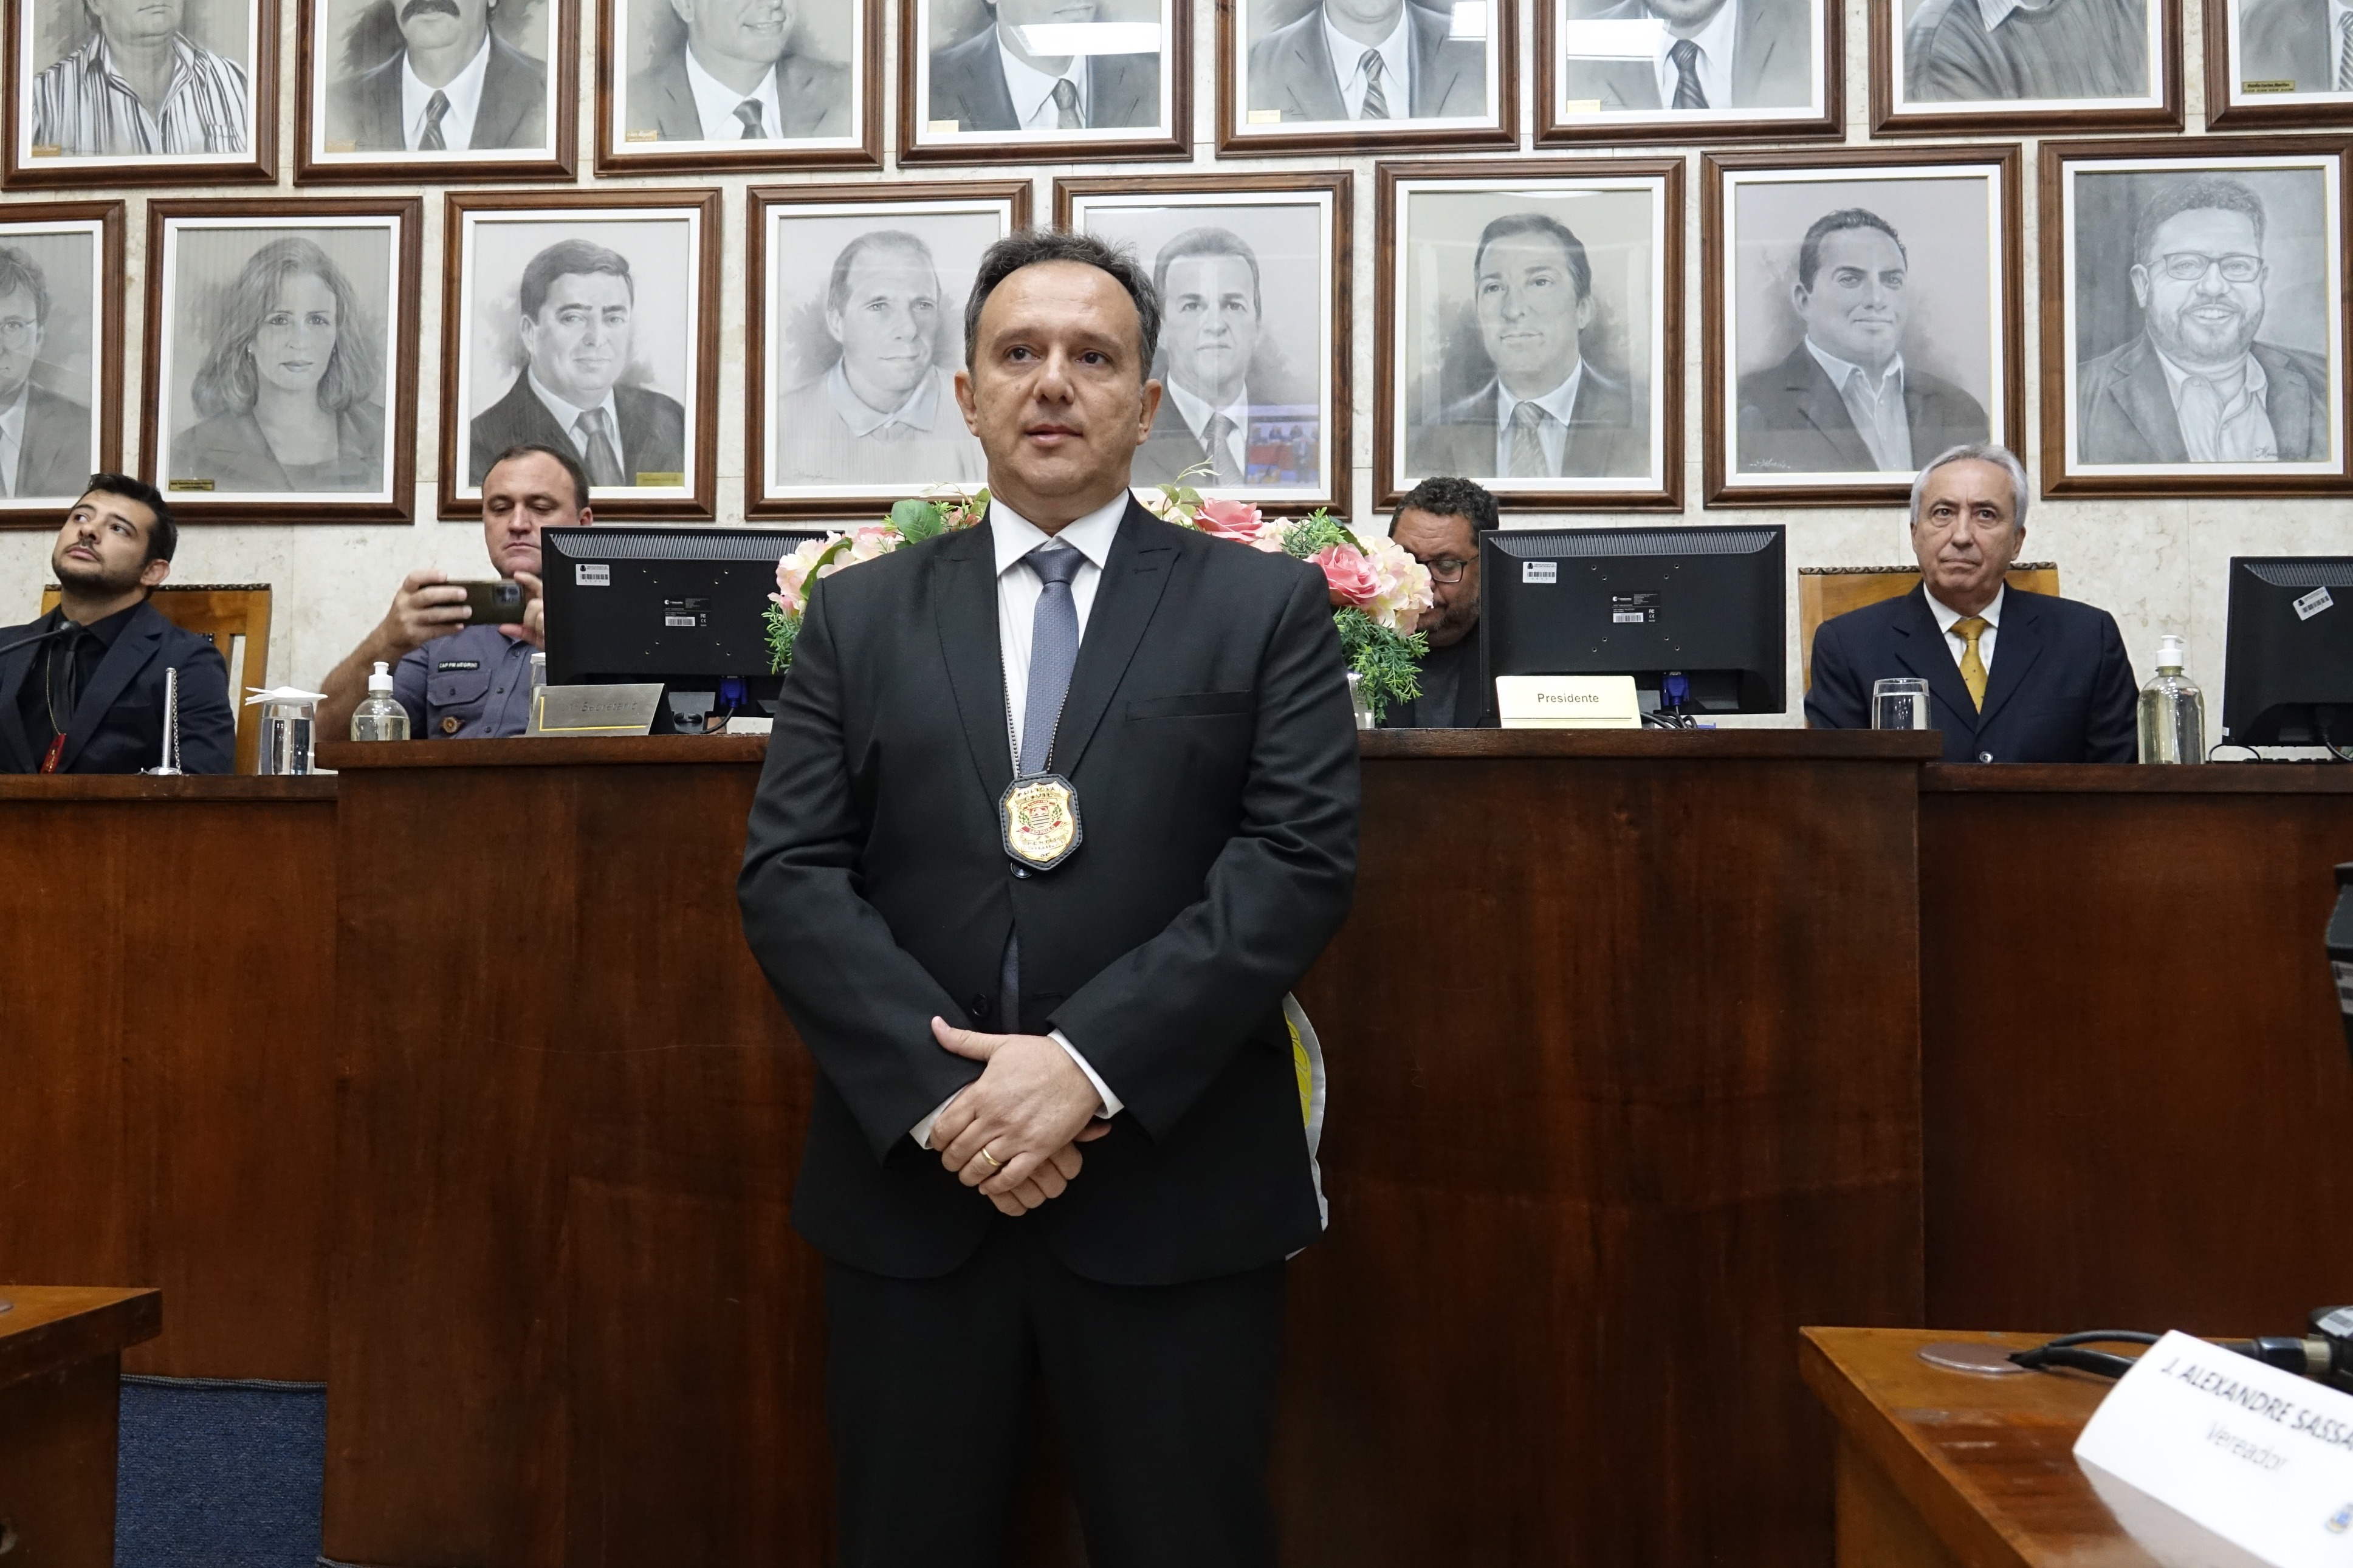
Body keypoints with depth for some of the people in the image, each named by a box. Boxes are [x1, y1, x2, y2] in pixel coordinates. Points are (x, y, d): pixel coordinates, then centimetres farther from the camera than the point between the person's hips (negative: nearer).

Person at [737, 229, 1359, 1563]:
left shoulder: (1267, 606, 3)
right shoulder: (861, 616, 8)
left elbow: (1302, 861, -8)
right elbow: (789, 877, 0)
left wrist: (1090, 1063, -17)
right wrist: (943, 1090, -13)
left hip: (1175, 1193, -1)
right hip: (910, 1181, 2)